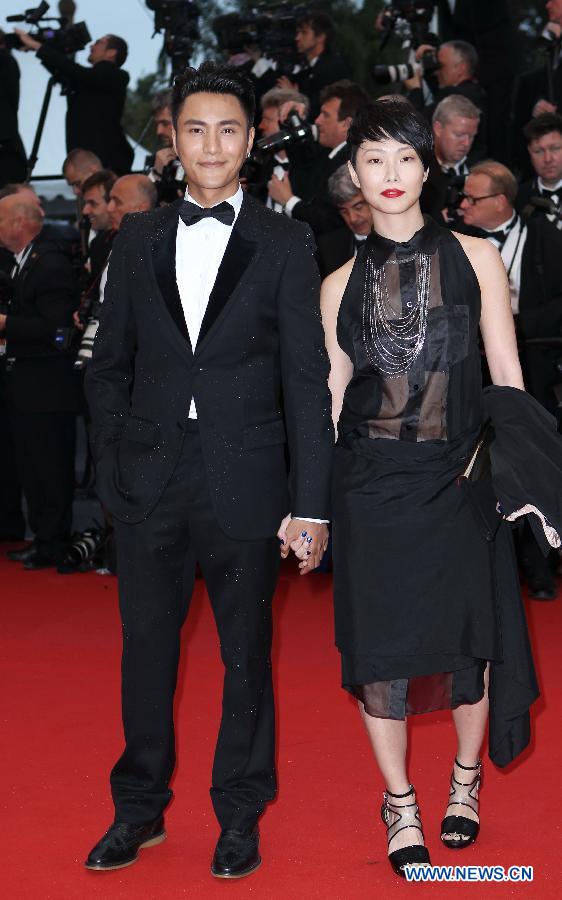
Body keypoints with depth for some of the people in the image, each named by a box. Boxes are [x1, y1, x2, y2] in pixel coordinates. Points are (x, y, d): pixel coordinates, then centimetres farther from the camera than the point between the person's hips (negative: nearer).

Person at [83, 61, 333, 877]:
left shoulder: (284, 243, 0)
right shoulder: (138, 240, 8)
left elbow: (307, 379, -2)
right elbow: (110, 367, 11)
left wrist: (311, 504, -7)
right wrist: (114, 467, 1)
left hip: (244, 485, -2)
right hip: (149, 486, 2)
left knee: (246, 657, 8)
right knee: (145, 651, 10)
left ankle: (240, 817, 24)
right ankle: (140, 809, 27)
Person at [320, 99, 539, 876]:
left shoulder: (475, 258, 3)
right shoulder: (342, 284, 6)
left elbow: (506, 376, 3)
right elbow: (333, 394, 8)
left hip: (460, 478, 0)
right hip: (373, 483, 1)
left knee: (469, 637, 6)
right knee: (381, 645, 2)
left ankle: (465, 780, 30)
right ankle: (399, 804, 18)